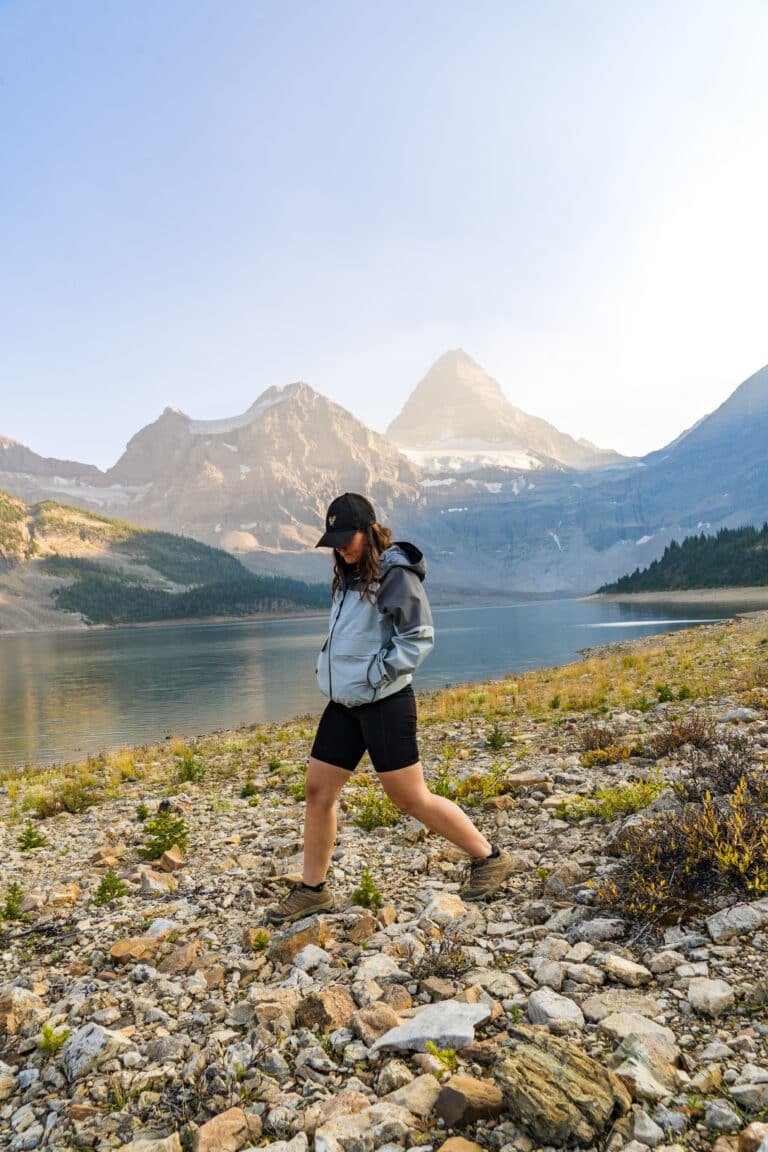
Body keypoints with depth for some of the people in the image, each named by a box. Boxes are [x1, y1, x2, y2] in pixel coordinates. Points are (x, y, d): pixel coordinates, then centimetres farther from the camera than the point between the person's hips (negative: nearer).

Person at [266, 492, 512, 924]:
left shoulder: (395, 572, -13)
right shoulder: (350, 575, 13)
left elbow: (419, 637, -18)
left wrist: (375, 677, -17)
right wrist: (331, 670, 10)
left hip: (384, 703, -8)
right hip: (345, 703, 9)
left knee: (411, 797, -1)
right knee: (318, 790, 9)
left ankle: (489, 858, 17)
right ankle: (312, 889, 24)